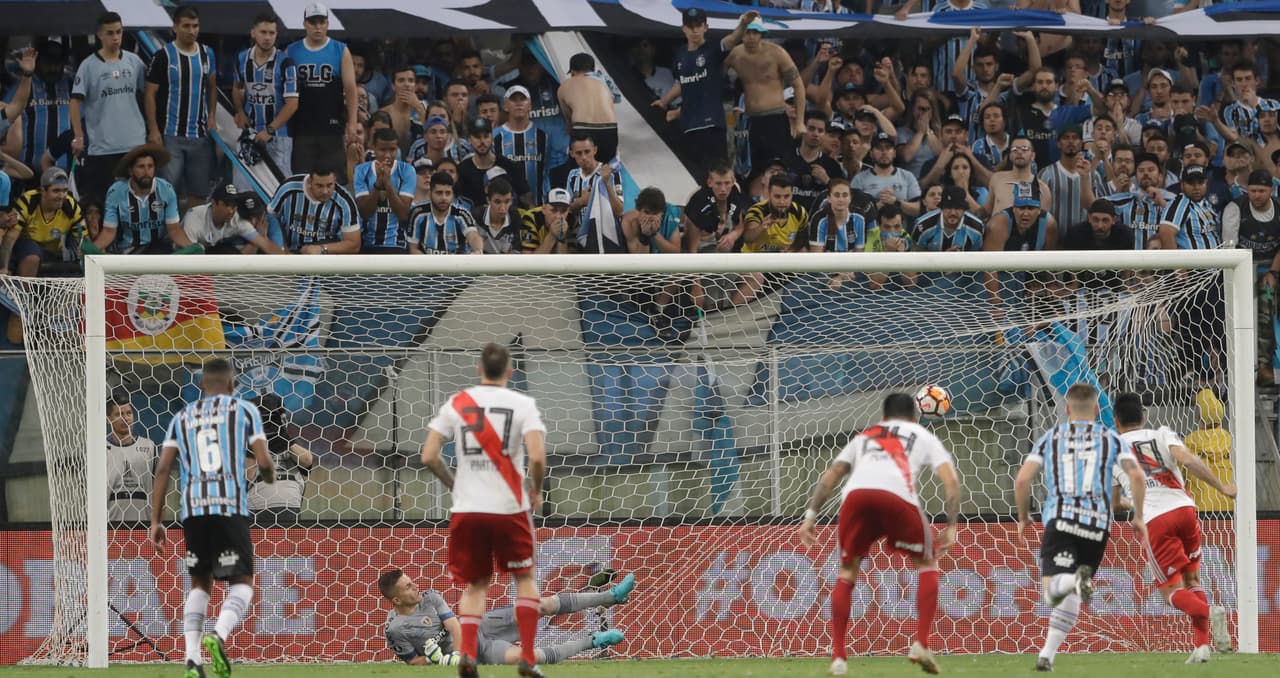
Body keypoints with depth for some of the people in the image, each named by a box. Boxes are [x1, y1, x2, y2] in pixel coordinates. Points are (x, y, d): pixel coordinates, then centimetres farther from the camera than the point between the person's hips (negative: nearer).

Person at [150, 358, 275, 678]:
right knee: (241, 583, 3)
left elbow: (163, 469, 9)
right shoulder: (244, 410, 10)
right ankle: (219, 636, -26)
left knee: (200, 583, 18)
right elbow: (264, 463, 2)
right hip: (230, 507, -3)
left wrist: (155, 521, 10)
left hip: (193, 509, 3)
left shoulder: (182, 418, 18)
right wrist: (269, 475, 26)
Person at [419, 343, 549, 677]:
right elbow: (537, 457, -15)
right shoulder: (522, 404, -3)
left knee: (476, 584, 15)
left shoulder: (457, 404, 4)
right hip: (509, 508, -2)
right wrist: (536, 490, 4)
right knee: (524, 577, 18)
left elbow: (429, 457, 1)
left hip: (466, 509, 2)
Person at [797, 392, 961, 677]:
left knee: (847, 572, 20)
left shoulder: (865, 436, 37)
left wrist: (811, 515, 21)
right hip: (897, 495, -2)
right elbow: (951, 481, 16)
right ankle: (921, 645, 7)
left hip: (855, 495, 2)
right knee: (927, 563, 21)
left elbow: (830, 475, 25)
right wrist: (951, 527, 15)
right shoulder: (923, 436, 31)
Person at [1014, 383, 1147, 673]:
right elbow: (1137, 476, -2)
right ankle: (1047, 655, 10)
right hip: (1098, 521, 2)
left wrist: (1023, 517, 19)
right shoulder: (1111, 439, 13)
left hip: (1060, 519, -2)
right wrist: (1139, 517, 9)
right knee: (1070, 596, 16)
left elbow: (1022, 479, 4)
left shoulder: (1050, 438, 13)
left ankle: (1073, 580, -43)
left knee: (1052, 591, -10)